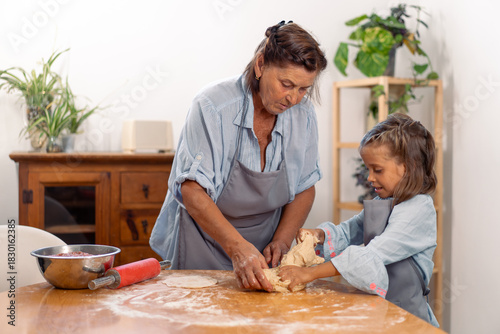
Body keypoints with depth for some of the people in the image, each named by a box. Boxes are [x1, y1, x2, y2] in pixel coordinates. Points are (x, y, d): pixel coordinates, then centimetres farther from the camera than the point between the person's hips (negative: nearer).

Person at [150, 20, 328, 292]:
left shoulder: (303, 114, -4)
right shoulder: (213, 105, -18)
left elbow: (305, 188, 6)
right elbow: (193, 191, -21)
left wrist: (281, 242, -9)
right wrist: (238, 248, -32)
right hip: (203, 244, -3)